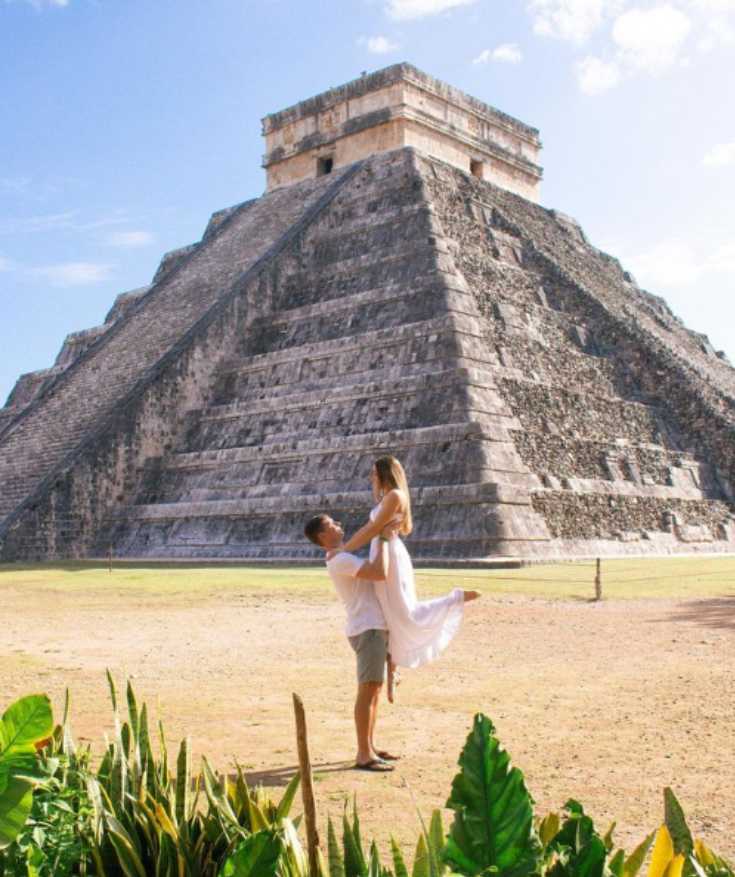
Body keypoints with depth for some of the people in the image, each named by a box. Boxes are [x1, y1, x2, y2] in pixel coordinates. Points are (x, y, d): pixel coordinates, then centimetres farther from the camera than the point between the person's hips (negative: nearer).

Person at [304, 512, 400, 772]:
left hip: (374, 627, 10)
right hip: (366, 629, -10)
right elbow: (380, 573, -26)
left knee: (374, 688, 15)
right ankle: (364, 755, -7)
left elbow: (375, 569, 32)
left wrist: (386, 537, 21)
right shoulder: (340, 561, -15)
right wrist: (384, 539, -15)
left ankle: (369, 746, 23)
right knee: (368, 689, -10)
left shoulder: (344, 558, 18)